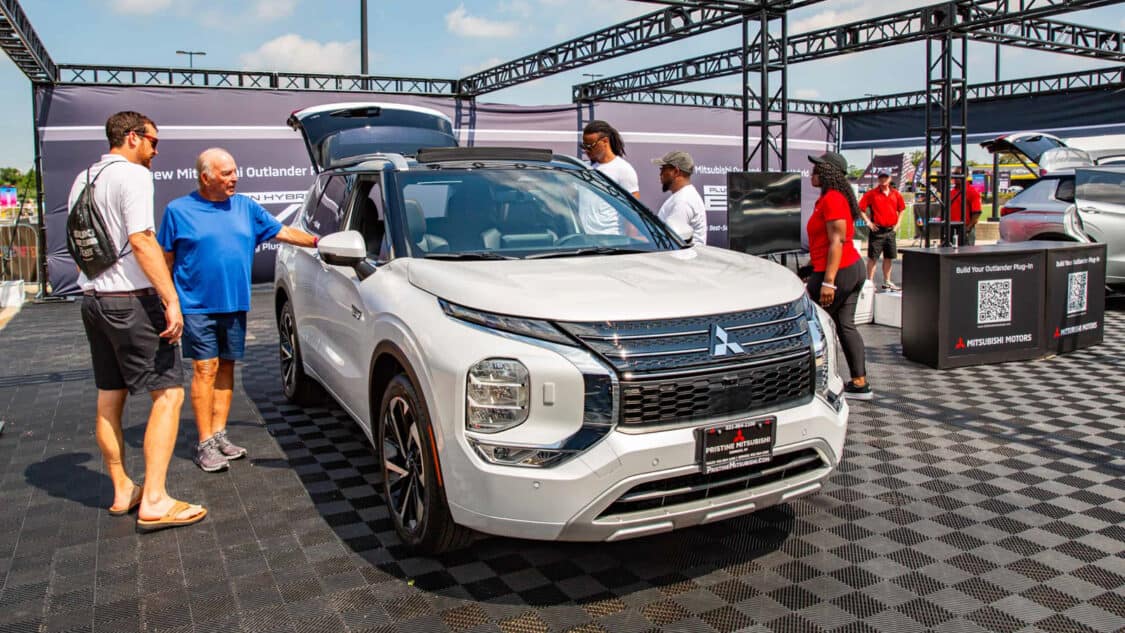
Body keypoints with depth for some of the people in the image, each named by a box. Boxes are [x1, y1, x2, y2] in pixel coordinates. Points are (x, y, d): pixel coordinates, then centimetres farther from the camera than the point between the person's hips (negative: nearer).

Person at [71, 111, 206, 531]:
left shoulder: (82, 180, 16)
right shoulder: (132, 175, -11)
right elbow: (141, 241, -21)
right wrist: (171, 300, -23)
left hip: (93, 299, 9)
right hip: (131, 300, -9)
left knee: (109, 399, 13)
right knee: (168, 394, -6)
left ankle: (122, 492, 23)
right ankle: (154, 502, -9)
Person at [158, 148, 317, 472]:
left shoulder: (246, 207, 8)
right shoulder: (179, 210, -2)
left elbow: (284, 232, 12)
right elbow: (166, 260, 1)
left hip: (235, 304, 4)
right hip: (197, 306, -4)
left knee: (226, 367, 9)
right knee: (205, 370, -5)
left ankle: (219, 434, 19)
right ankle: (205, 443, 2)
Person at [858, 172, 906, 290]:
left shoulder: (896, 194, 7)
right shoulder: (872, 193, -5)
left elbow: (901, 209, 19)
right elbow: (861, 209, -6)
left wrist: (897, 223, 10)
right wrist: (868, 222, -10)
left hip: (891, 230, 5)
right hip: (877, 230, -5)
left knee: (889, 257, 11)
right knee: (873, 257, -2)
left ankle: (887, 282, 21)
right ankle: (870, 282, 2)